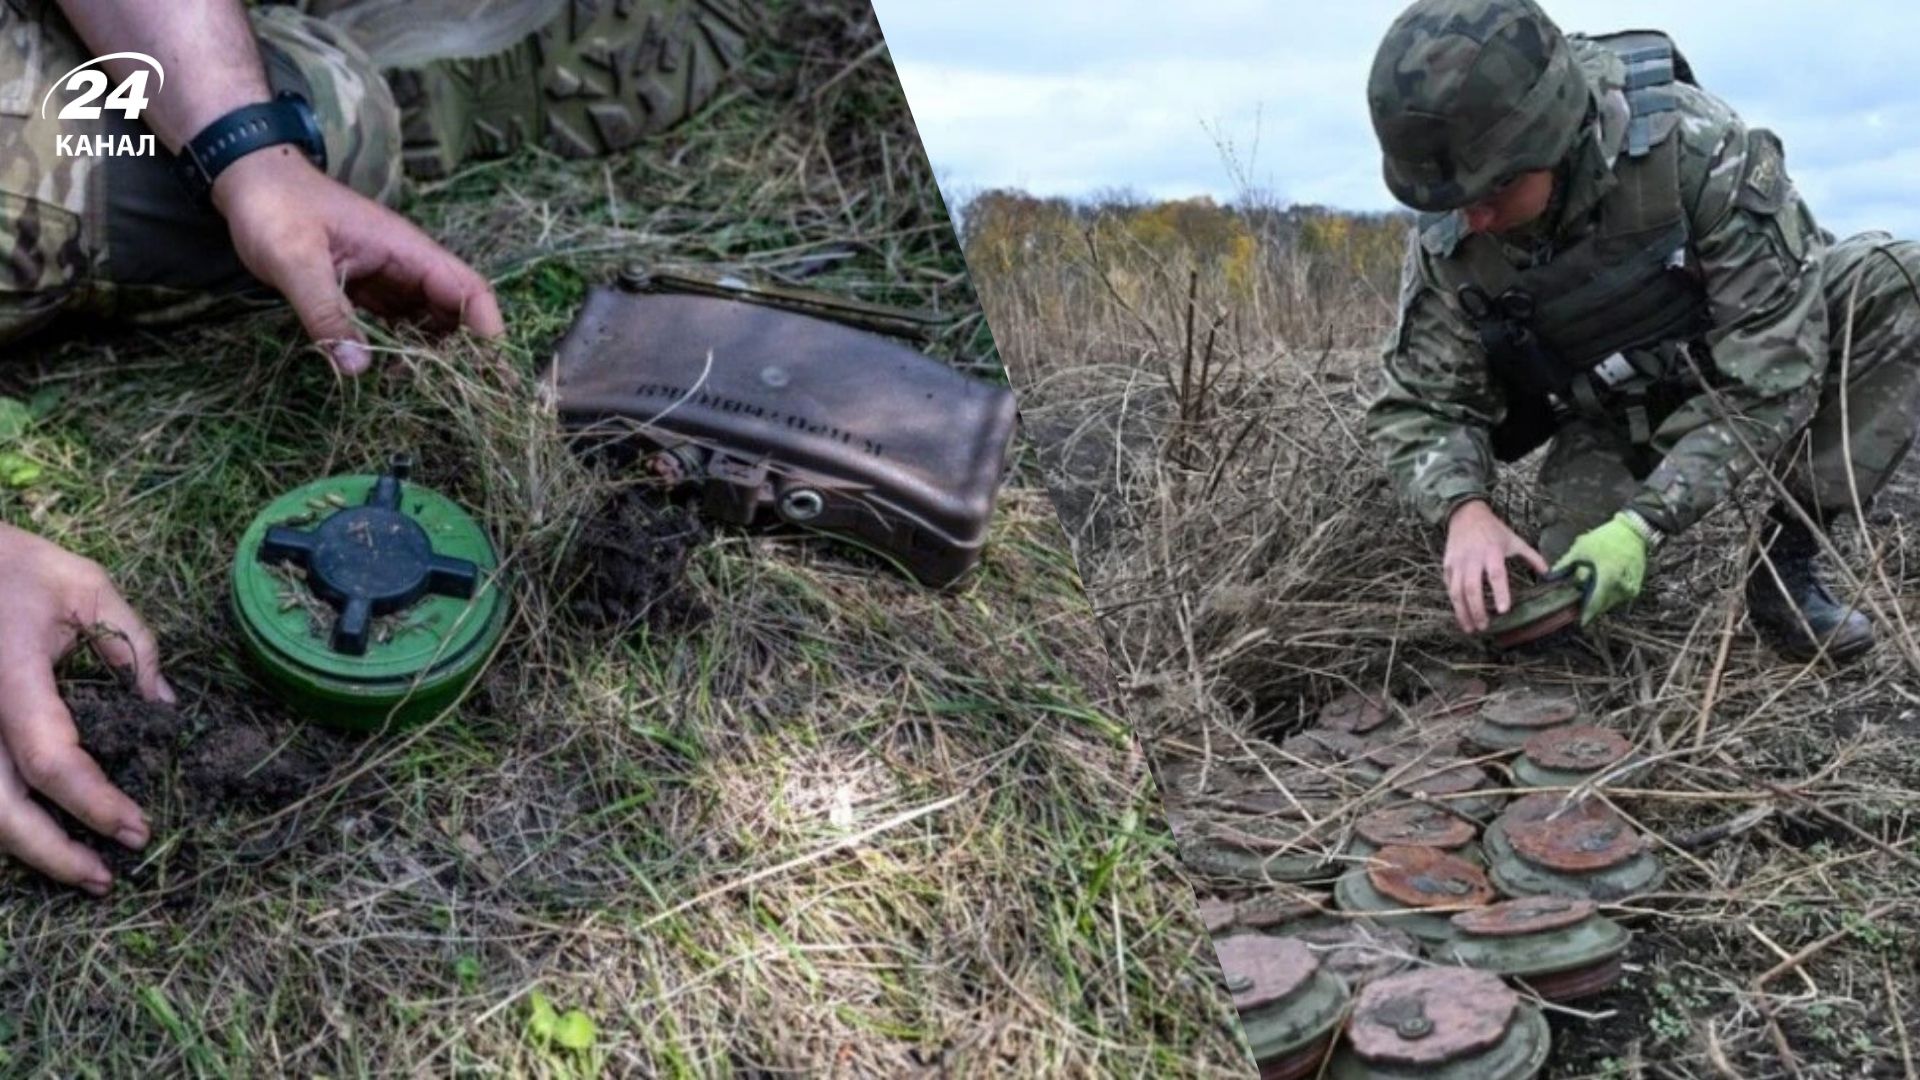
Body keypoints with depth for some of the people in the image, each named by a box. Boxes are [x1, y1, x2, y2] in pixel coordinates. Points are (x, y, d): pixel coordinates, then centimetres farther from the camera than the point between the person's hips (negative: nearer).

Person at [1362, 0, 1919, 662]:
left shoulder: (1694, 145, -31)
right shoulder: (1446, 243, -21)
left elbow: (1769, 375, -30)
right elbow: (1420, 406, -14)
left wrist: (1643, 526, -38)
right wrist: (1464, 508, -36)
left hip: (1755, 373, -1)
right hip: (1615, 426, 1)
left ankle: (1789, 559, -18)